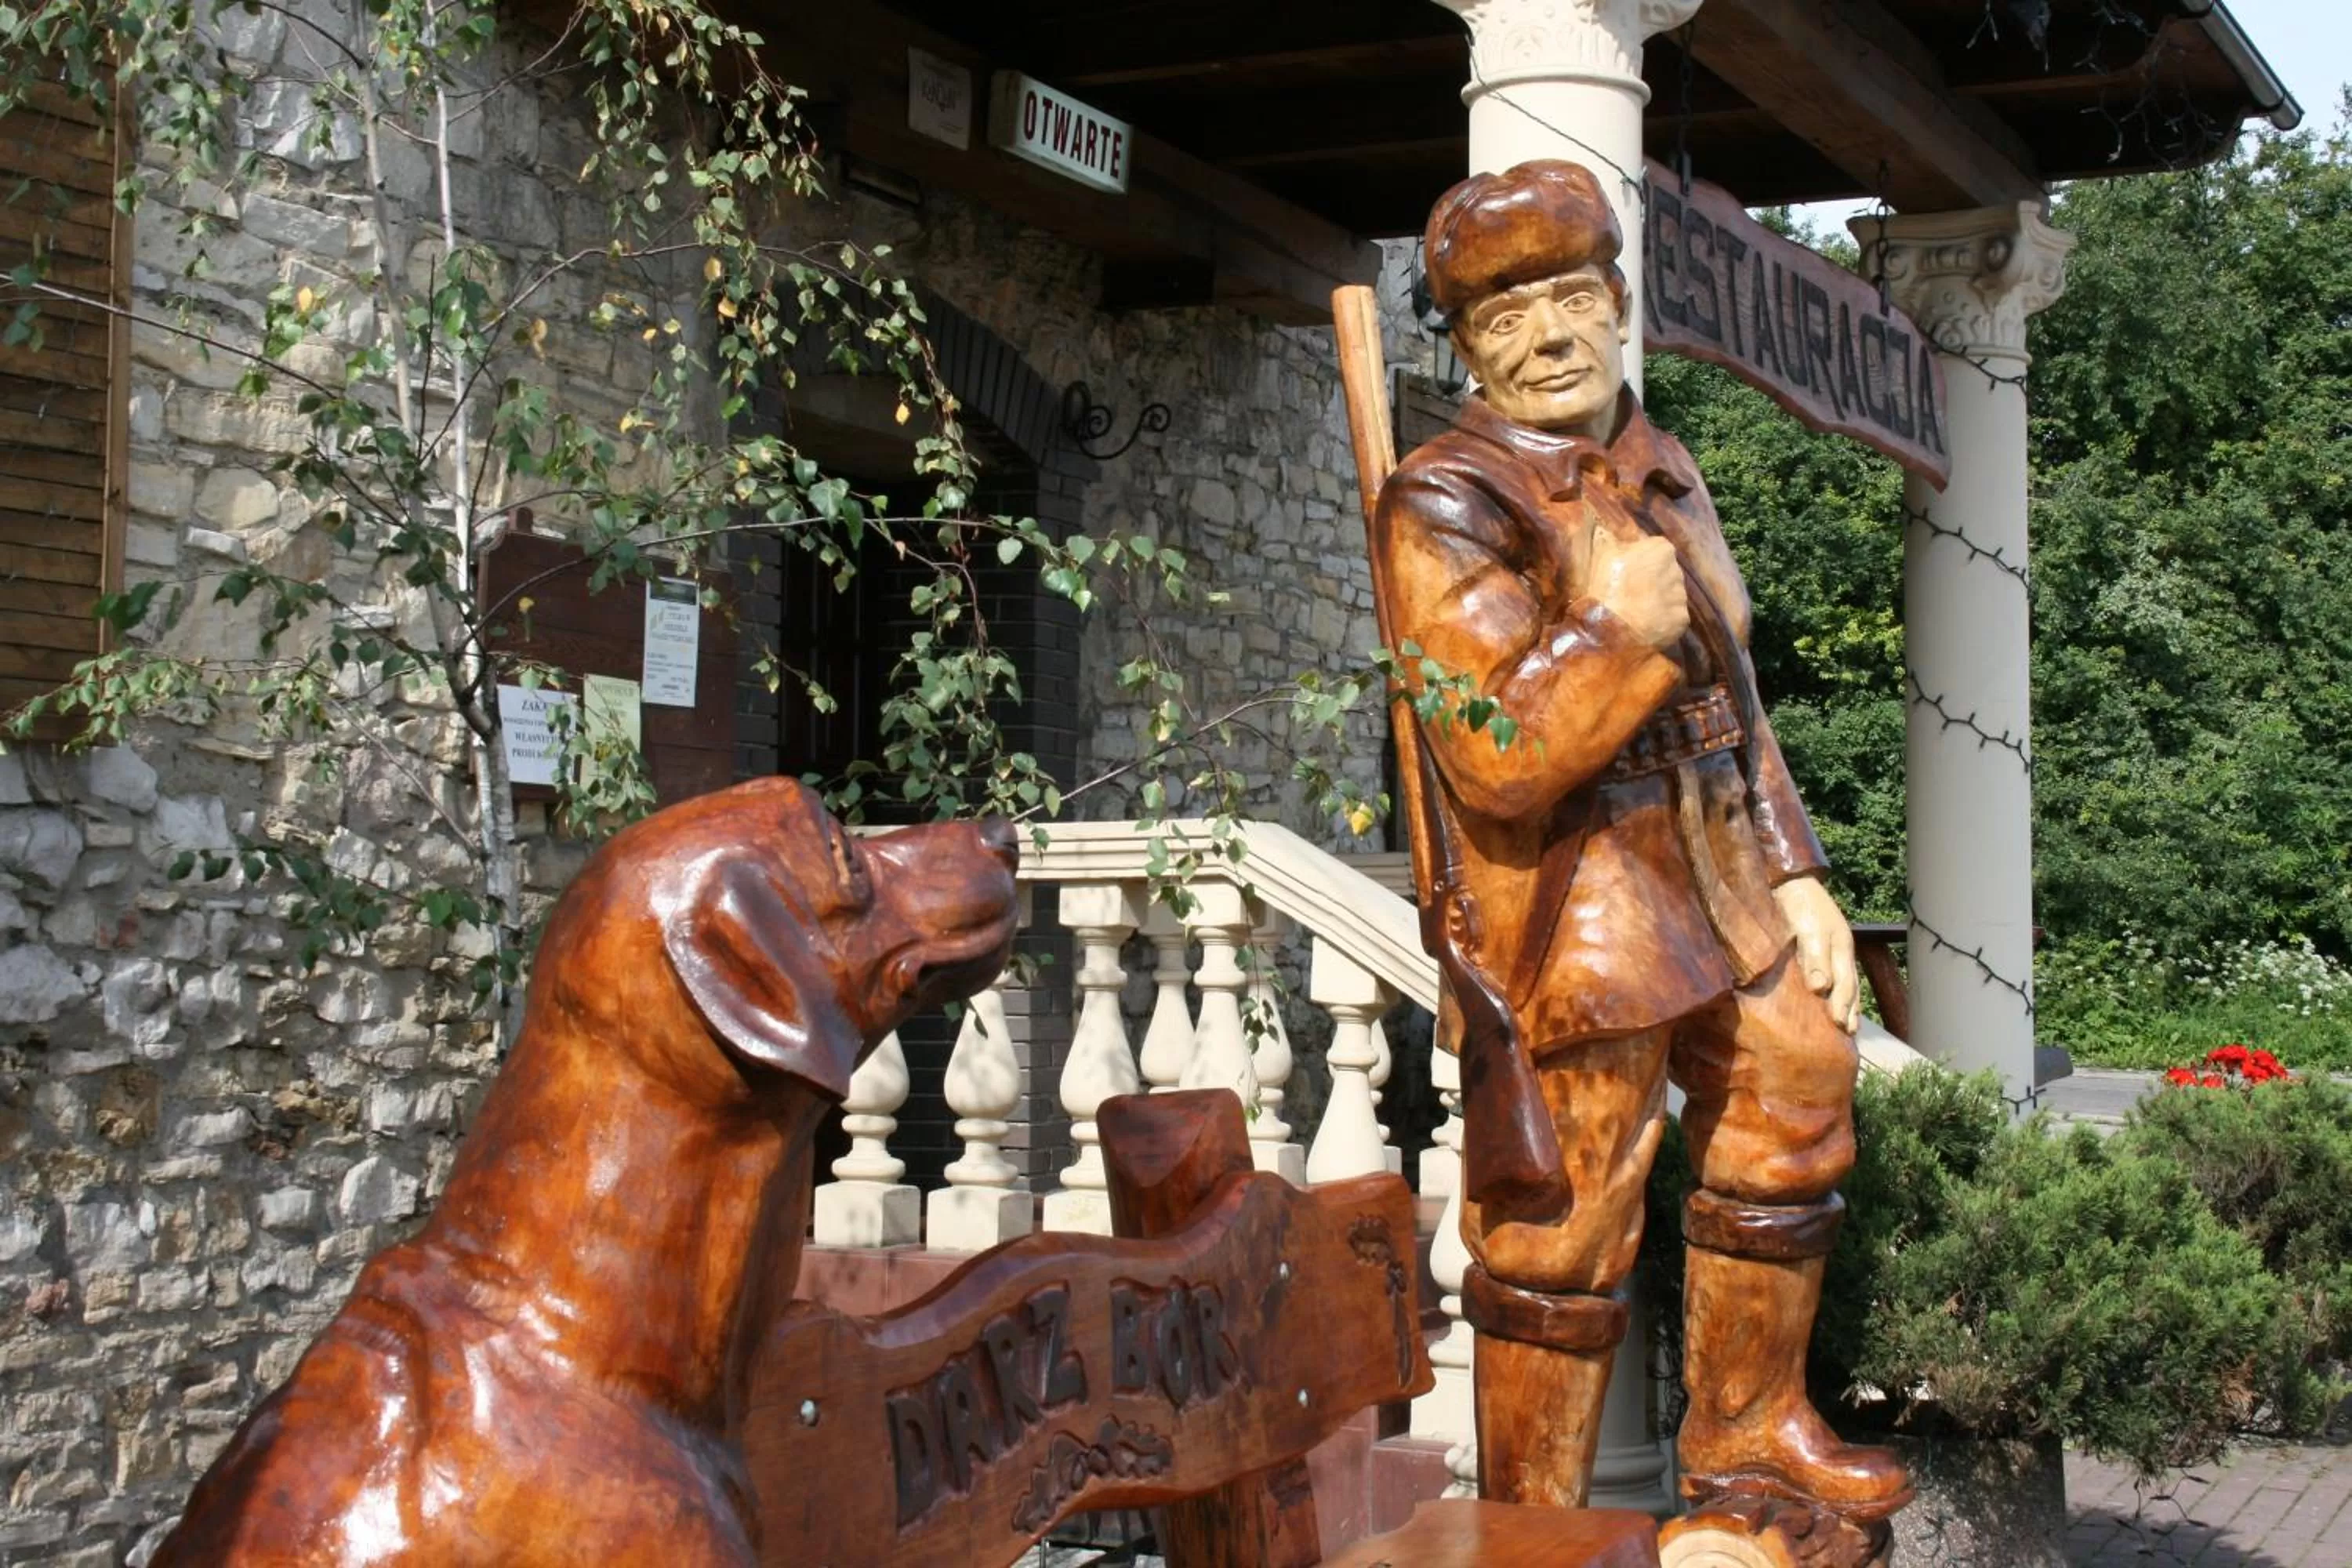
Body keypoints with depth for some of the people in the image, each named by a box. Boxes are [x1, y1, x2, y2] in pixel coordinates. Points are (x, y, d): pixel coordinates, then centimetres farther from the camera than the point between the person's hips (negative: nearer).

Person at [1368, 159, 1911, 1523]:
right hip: (1573, 912, -9)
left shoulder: (1660, 472, 12)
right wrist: (1628, 628, -20)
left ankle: (1747, 1434, 39)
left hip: (1717, 885, 9)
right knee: (1561, 1233, -2)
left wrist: (1797, 879, 15)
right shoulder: (1448, 510, -15)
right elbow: (1501, 758, -26)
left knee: (1793, 1110, 20)